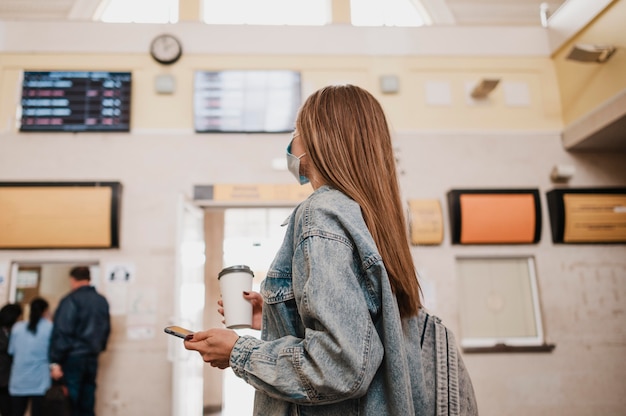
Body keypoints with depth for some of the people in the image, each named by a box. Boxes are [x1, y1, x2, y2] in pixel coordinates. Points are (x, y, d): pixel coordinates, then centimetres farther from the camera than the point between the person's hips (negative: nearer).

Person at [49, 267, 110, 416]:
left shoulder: (71, 300, -11)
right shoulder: (102, 301, 8)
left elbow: (62, 332, -15)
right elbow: (106, 329, 13)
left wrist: (55, 361, -15)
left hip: (73, 357, -6)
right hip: (92, 357, 6)